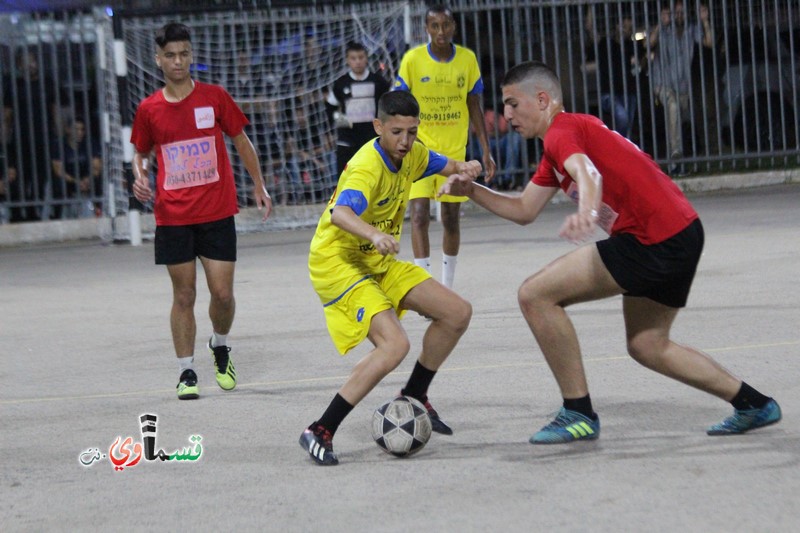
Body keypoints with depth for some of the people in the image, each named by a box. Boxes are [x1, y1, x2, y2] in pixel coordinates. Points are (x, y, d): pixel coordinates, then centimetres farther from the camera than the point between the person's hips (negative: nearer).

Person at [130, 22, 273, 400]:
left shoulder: (214, 97, 0)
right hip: (173, 216, 0)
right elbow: (141, 152, 16)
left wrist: (259, 185, 10)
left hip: (217, 212, 0)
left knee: (223, 293, -2)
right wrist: (139, 174, -5)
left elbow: (241, 141, 10)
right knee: (184, 295, 2)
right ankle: (186, 372, 12)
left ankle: (220, 346, 28)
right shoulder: (149, 109, 2)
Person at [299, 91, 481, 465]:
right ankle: (319, 432, -22)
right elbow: (340, 213, -46)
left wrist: (463, 168, -4)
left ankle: (413, 398, 25)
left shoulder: (411, 154, -1)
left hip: (379, 262, 9)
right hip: (337, 262, -9)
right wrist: (374, 234, -67)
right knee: (395, 344, -27)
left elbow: (443, 164, 21)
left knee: (458, 313, 6)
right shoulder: (367, 168, -27)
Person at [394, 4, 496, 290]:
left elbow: (474, 108, 7)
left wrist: (486, 151, 5)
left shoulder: (468, 59, 0)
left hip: (455, 150, 2)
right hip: (419, 148, -2)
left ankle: (447, 286, 20)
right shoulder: (412, 59, -6)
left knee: (451, 220, 7)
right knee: (420, 215, -14)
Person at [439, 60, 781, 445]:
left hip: (655, 241, -11)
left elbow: (588, 175, -31)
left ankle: (579, 414, -4)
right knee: (647, 345, 24)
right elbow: (524, 211, 25)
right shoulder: (557, 146, 23)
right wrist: (471, 190, 13)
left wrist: (586, 212, -52)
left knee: (535, 295, -10)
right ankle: (753, 404, 27)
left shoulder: (562, 132, -9)